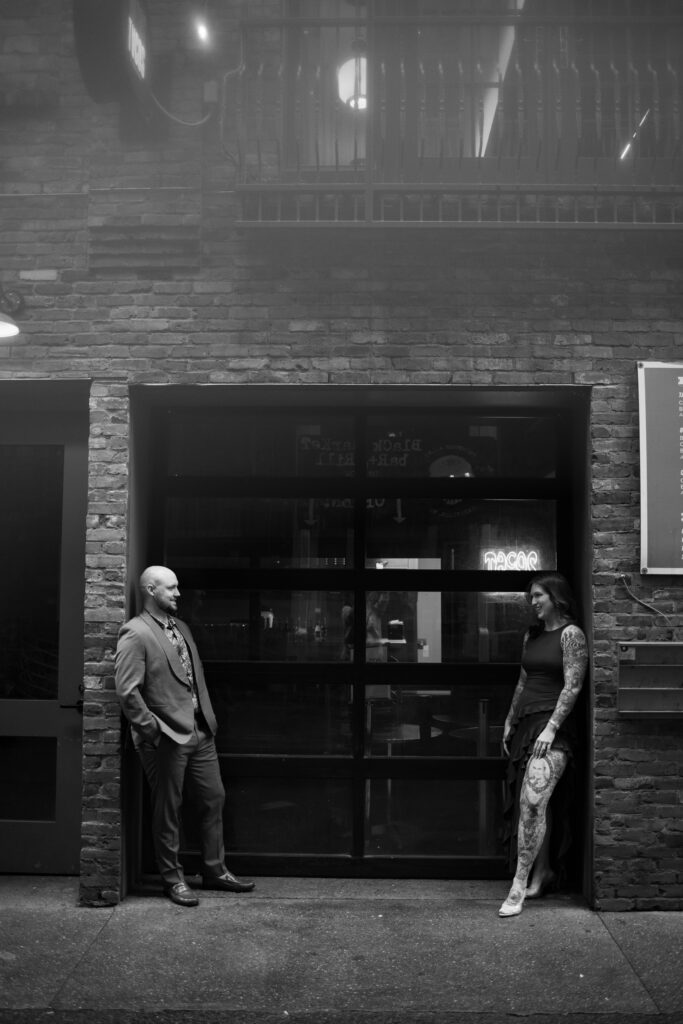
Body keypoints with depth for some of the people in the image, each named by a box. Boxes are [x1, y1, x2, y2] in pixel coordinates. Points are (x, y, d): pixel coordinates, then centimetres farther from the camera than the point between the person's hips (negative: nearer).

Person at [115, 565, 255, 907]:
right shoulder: (135, 633, -13)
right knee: (168, 810, 5)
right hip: (167, 737, -8)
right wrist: (153, 730, -16)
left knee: (214, 799, 13)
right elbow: (127, 691, -18)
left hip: (199, 731, 8)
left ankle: (215, 871, 27)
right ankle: (172, 879, 20)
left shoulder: (181, 627, 13)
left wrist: (209, 718, 10)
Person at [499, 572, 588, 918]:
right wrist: (509, 723, 17)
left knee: (532, 800, -16)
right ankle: (542, 873, 20)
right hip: (526, 725, 7)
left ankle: (519, 886, -13)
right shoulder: (532, 636, 16)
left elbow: (572, 687, -12)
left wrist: (550, 729, -17)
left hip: (554, 725, -7)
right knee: (536, 805, 8)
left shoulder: (571, 634, -6)